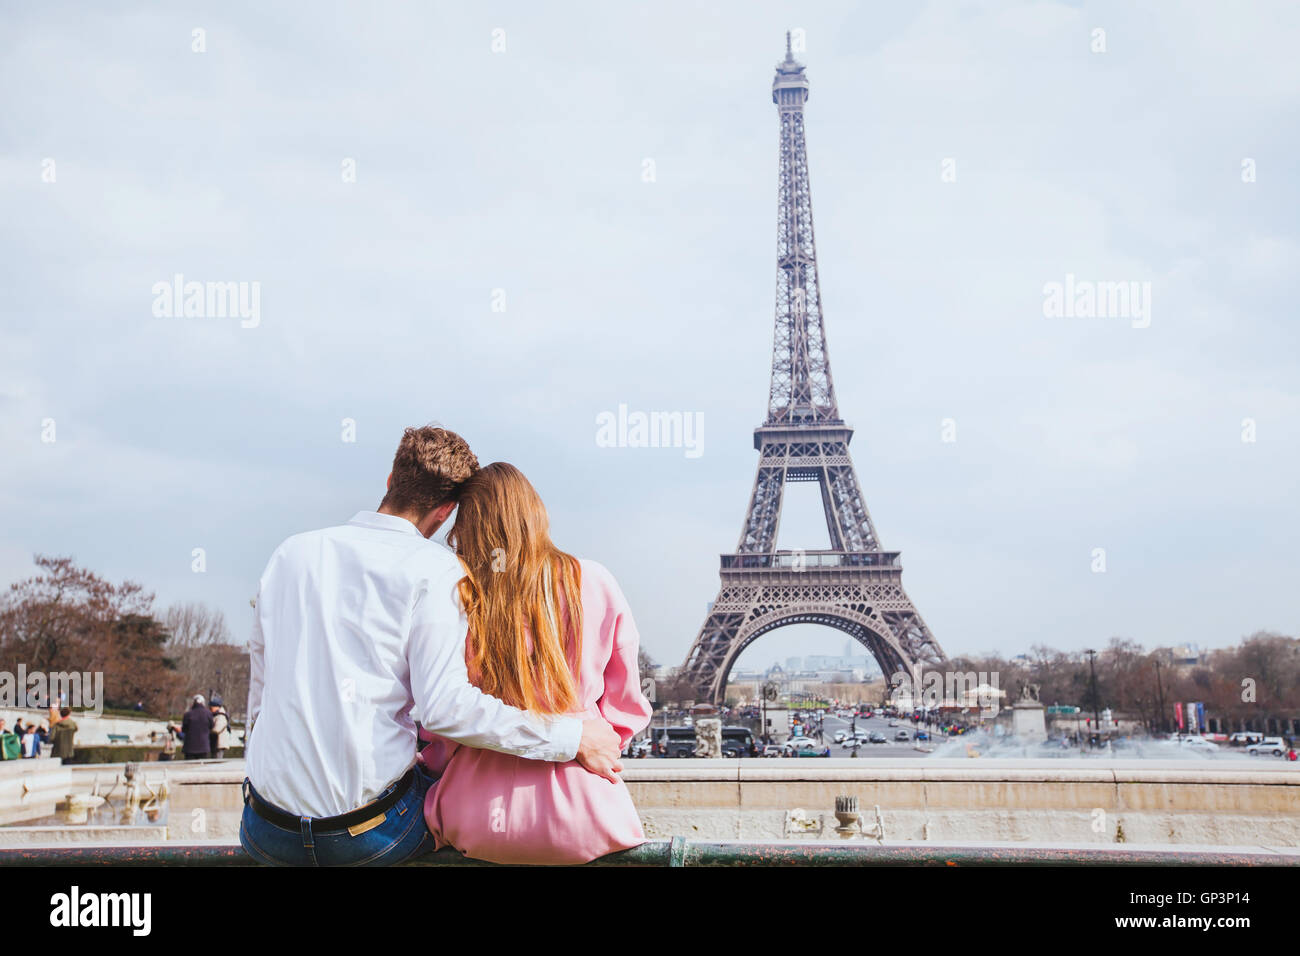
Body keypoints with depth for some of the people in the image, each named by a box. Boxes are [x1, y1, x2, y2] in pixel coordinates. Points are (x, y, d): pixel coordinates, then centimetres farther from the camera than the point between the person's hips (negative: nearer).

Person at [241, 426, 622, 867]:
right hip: (371, 836, -4)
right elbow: (444, 706, -19)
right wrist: (573, 737, -13)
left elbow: (260, 686, 15)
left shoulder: (289, 553, 8)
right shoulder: (433, 569, -9)